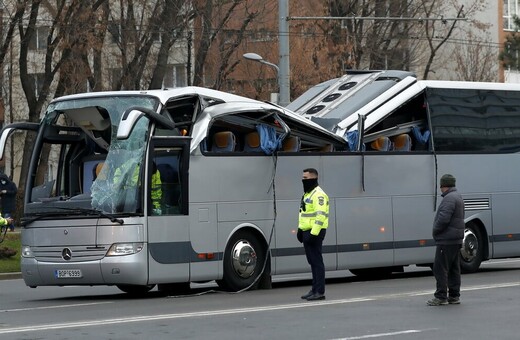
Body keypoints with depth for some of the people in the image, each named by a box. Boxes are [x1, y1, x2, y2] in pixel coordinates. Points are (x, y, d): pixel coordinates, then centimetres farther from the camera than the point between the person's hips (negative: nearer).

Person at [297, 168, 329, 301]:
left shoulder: (318, 195, -15)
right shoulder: (307, 194, 19)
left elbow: (321, 215, -22)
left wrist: (314, 233, -26)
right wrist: (300, 229, 17)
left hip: (315, 232, -10)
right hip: (307, 231, 10)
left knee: (317, 261, -8)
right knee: (312, 261, 13)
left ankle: (320, 292, -7)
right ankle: (315, 289, 18)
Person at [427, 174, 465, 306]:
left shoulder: (449, 198, -17)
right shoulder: (458, 197, 17)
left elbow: (443, 218, -26)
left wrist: (435, 230, -9)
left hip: (446, 240, -11)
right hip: (456, 239, 11)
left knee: (440, 268, -7)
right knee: (454, 269, 13)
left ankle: (441, 297, -7)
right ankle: (454, 296, 16)